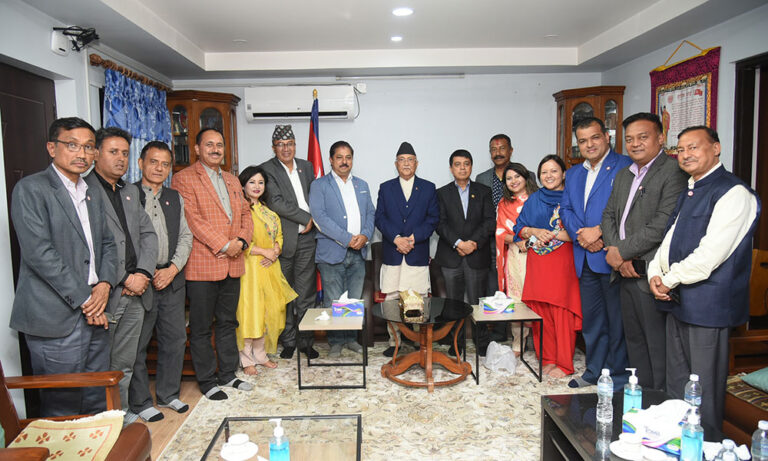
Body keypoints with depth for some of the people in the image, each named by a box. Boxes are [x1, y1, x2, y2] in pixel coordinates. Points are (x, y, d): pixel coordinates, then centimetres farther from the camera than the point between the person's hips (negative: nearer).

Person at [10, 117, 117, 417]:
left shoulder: (93, 196, 16)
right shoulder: (30, 189, -7)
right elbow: (39, 253, -15)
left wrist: (105, 284, -2)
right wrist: (84, 300, -13)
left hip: (94, 314, 7)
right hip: (56, 319, -7)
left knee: (98, 404, 14)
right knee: (62, 408, 3)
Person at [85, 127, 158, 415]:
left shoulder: (131, 191, 16)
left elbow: (148, 234, 13)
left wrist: (142, 273, -3)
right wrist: (125, 279, -14)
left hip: (135, 294, 7)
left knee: (125, 364, 17)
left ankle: (122, 413, 30)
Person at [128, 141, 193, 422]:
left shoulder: (175, 198, 13)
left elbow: (185, 236, 10)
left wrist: (173, 268, -4)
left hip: (172, 280, 5)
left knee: (175, 339, 11)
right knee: (137, 344, 3)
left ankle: (168, 394, 28)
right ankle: (140, 402, 20)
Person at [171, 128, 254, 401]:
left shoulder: (232, 181, 17)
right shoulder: (184, 179, -5)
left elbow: (245, 214, 14)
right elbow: (192, 218, -14)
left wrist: (242, 240, -5)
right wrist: (223, 245, -17)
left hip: (232, 265, 7)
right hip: (202, 265, -6)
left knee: (227, 323, 16)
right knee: (201, 327, 6)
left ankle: (227, 374, 29)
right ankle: (207, 381, 19)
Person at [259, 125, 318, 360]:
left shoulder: (306, 166, 13)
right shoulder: (267, 169, -4)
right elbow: (275, 202, -15)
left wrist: (313, 221, -1)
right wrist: (306, 217, -12)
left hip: (306, 238, 4)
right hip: (283, 240, -4)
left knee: (306, 293, 8)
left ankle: (305, 340, 20)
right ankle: (288, 340, 20)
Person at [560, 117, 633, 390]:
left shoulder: (625, 166, -5)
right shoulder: (573, 174, 17)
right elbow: (566, 210, 10)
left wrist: (599, 231, -18)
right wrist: (581, 235, -8)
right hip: (585, 259, 7)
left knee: (617, 320, 3)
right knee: (591, 319, 16)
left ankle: (618, 376, 18)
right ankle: (594, 371, 30)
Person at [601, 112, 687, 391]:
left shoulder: (673, 173, -11)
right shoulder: (623, 175, 17)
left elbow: (662, 225, -20)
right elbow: (609, 216, 12)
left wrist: (621, 251, -14)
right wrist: (616, 253, -4)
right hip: (625, 272, 8)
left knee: (658, 345, 0)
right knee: (634, 341, 18)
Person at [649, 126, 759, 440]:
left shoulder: (734, 193, -14)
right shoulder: (689, 192, 16)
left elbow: (710, 255, -21)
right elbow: (670, 239, 17)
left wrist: (670, 280, -11)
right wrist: (655, 274, 1)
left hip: (707, 304, -9)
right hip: (677, 300, 9)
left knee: (704, 391, 3)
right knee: (675, 386, 19)